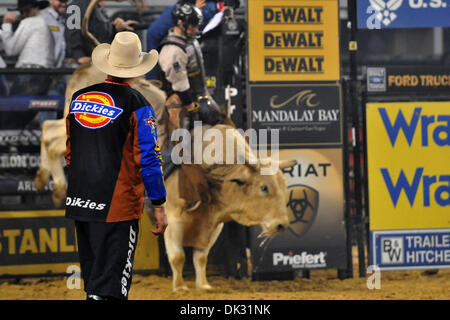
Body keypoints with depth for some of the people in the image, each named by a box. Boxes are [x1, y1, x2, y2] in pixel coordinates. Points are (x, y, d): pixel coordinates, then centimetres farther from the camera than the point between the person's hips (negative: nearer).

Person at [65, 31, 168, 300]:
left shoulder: (78, 98, 8)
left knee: (92, 276, 17)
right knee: (108, 287, -6)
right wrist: (159, 207, -4)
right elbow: (148, 158, -10)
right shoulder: (137, 106, -9)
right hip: (118, 207, -6)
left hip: (79, 203, 6)